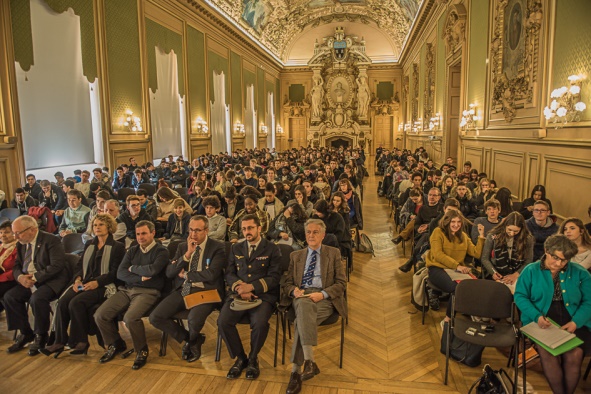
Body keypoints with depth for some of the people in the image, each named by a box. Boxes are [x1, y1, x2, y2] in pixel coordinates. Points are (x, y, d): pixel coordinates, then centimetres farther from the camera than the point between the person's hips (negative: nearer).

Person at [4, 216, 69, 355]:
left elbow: (57, 266, -20)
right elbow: (16, 266, 15)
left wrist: (35, 277, -23)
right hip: (28, 281, 8)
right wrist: (20, 277, -8)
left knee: (37, 298, -31)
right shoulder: (21, 244, 12)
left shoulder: (51, 240, -12)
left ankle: (41, 336, -8)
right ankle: (25, 333, 4)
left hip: (51, 281, -8)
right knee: (9, 296, -13)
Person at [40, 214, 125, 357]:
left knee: (76, 303, -28)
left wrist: (96, 282, -19)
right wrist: (78, 279, -1)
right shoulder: (89, 245, 22)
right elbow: (81, 266, 20)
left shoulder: (117, 247, 1)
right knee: (62, 301, -21)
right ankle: (59, 341, -14)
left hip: (103, 285, -6)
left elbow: (114, 272, -7)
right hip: (84, 283, 6)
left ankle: (81, 341, -14)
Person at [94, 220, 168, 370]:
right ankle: (116, 344, 17)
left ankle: (142, 351, -4)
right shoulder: (132, 251, 16)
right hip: (126, 290, 6)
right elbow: (120, 273, 6)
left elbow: (153, 269, -20)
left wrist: (132, 268, -3)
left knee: (130, 317, -31)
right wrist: (140, 278, -9)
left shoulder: (161, 251, -1)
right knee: (100, 315, -10)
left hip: (148, 292, -6)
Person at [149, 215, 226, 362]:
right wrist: (188, 254, -10)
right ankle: (188, 339, 11)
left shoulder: (218, 247, -4)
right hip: (183, 291, 6)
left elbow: (211, 275, -16)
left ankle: (193, 340, 7)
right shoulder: (182, 247, 13)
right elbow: (169, 272, 3)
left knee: (194, 319, -34)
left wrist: (185, 275, -4)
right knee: (155, 317, -12)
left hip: (205, 291, -5)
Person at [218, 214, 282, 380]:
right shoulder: (236, 248, 18)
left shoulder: (272, 248, 6)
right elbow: (229, 273, 11)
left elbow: (274, 277, -2)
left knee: (260, 324, -32)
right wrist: (239, 287, -10)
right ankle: (240, 358, 2)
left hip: (263, 295, -3)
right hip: (238, 294, 3)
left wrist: (251, 286, -15)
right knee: (223, 322, -24)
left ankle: (253, 358, 0)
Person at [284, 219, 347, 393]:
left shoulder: (333, 253, 13)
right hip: (301, 297, 2)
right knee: (304, 305, -36)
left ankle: (296, 371, -27)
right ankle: (309, 361, -39)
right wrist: (294, 290, -8)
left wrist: (323, 294, -12)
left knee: (301, 321, -33)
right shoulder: (295, 255, 20)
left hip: (324, 299, -2)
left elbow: (341, 283, 6)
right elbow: (287, 283, 17)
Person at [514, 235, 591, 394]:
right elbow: (520, 296, -1)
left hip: (573, 323, 1)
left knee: (574, 355, -25)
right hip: (541, 323, -1)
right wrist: (537, 316, -18)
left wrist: (575, 322, -13)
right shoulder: (530, 271, 4)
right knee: (547, 352, -28)